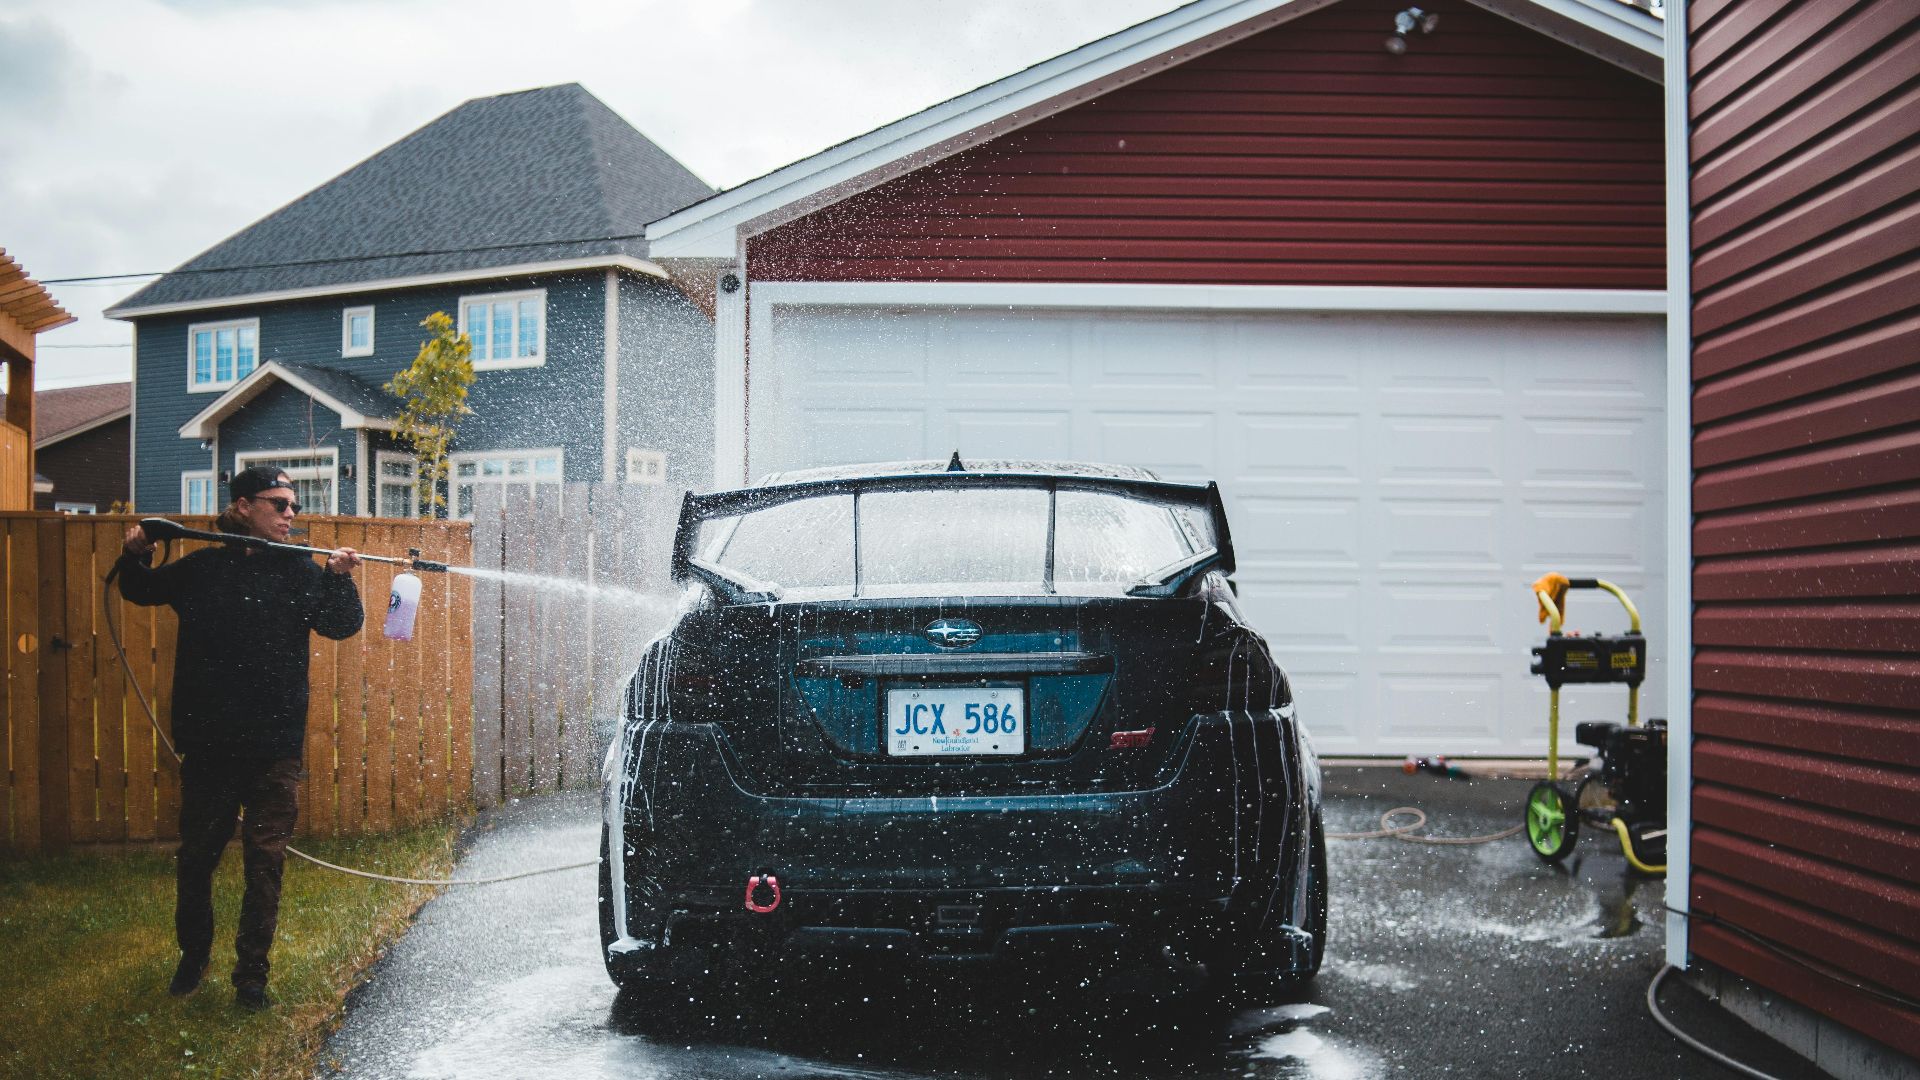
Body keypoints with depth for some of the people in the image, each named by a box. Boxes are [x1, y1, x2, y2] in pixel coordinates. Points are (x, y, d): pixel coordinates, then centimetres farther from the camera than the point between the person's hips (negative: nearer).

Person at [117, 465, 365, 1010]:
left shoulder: (299, 571, 1)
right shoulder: (203, 569, 4)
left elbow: (343, 625, -9)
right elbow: (141, 592, 20)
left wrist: (339, 578, -25)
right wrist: (135, 557, 0)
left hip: (276, 747, -1)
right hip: (208, 745, 1)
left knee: (265, 864, 3)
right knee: (196, 856, 13)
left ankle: (251, 975, 14)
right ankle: (192, 955, 34)